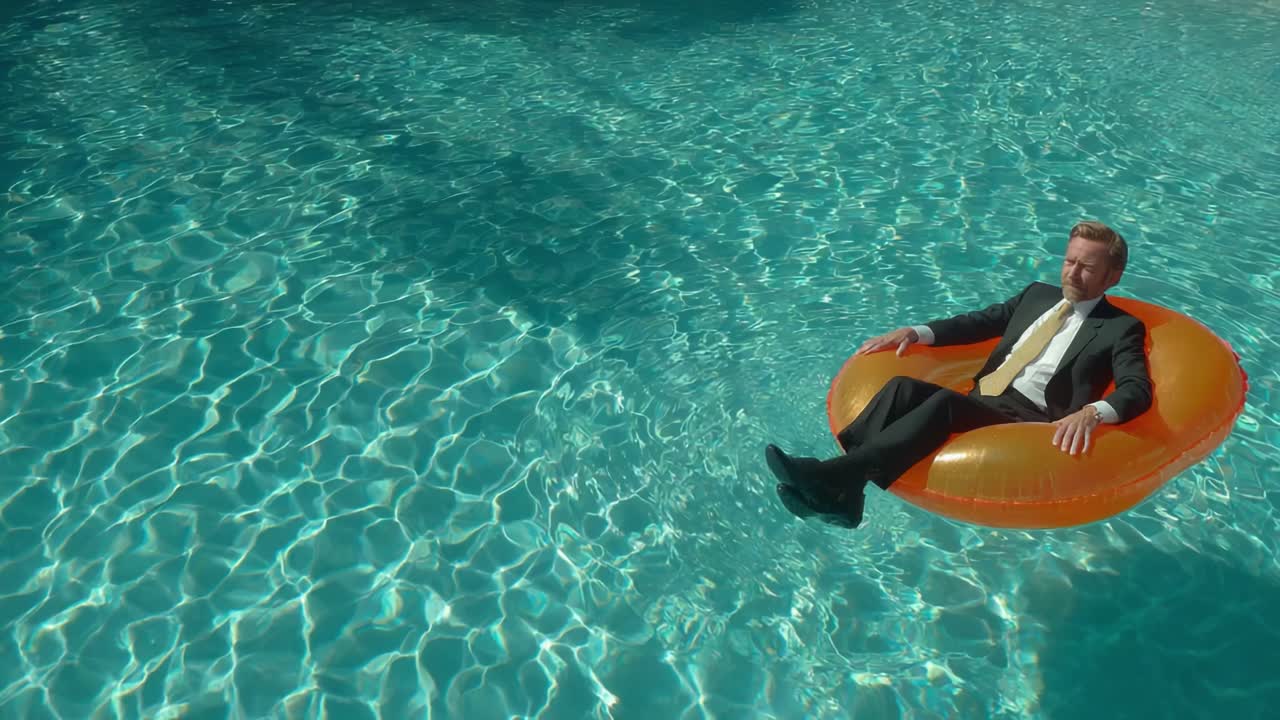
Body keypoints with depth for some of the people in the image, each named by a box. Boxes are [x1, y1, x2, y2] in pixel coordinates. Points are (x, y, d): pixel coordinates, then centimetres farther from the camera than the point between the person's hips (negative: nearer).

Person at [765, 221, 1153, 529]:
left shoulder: (1122, 328, 9)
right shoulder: (1037, 294, 26)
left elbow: (1137, 390, -6)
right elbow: (980, 322, 26)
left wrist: (1092, 412, -29)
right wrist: (916, 332, 9)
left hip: (1031, 421, -5)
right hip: (980, 402, 6)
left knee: (945, 401, -35)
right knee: (903, 386, -25)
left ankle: (836, 476, -48)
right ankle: (839, 490, -41)